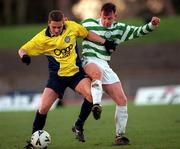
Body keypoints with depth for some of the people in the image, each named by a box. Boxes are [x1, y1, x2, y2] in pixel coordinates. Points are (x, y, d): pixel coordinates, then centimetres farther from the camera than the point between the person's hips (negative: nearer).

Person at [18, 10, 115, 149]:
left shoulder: (72, 27, -9)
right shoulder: (42, 38, -13)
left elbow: (87, 34, 10)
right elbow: (22, 50, -6)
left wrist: (105, 42, 6)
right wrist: (24, 56, -29)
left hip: (76, 72, 1)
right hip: (57, 76, -1)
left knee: (91, 95, -26)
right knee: (43, 108, -10)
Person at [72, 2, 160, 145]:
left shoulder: (119, 29, 16)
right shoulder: (89, 23, 5)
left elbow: (138, 31, 12)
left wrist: (152, 25, -4)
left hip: (105, 66, 5)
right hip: (90, 61, -5)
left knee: (122, 100, -2)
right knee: (98, 72, -44)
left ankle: (120, 135, 8)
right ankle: (96, 105, -60)